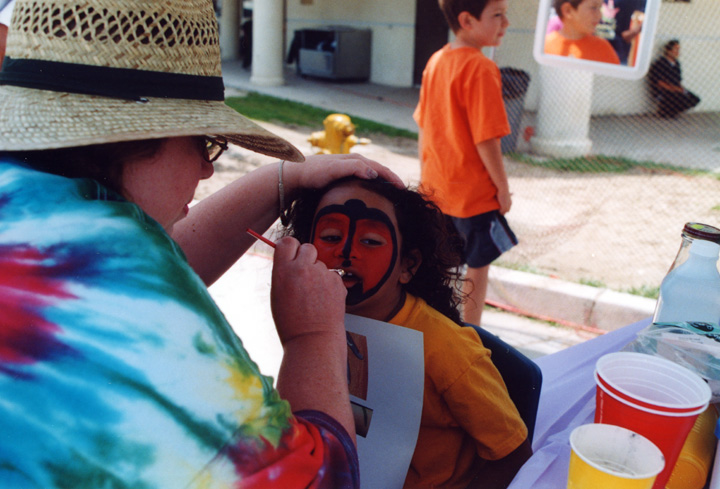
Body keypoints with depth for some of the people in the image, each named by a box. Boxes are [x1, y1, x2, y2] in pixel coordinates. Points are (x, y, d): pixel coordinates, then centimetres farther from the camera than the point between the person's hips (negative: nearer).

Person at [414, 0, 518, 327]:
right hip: (474, 193, -8)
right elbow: (486, 140, -22)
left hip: (435, 189, 8)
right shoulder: (480, 69, -20)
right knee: (477, 267, 8)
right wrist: (503, 187, -11)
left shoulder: (435, 61, 4)